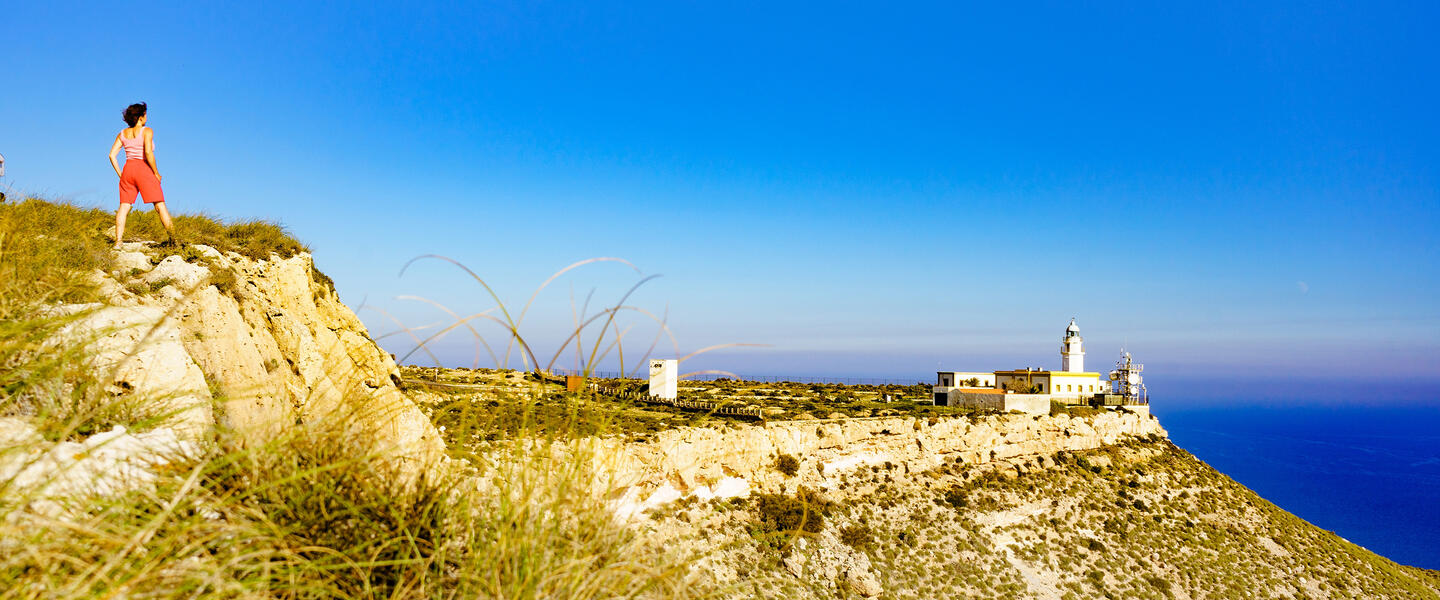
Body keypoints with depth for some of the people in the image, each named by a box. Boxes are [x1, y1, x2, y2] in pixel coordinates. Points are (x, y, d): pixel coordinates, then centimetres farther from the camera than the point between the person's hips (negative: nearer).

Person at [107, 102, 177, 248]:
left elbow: (112, 155, 7)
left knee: (124, 207, 4)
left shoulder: (122, 134, 11)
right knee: (160, 206, -4)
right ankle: (173, 240, -9)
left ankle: (118, 242, -4)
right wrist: (156, 173, -10)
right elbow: (148, 152, -18)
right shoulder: (147, 131, -6)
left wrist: (120, 175, 12)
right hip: (144, 170, -5)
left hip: (128, 169, 5)